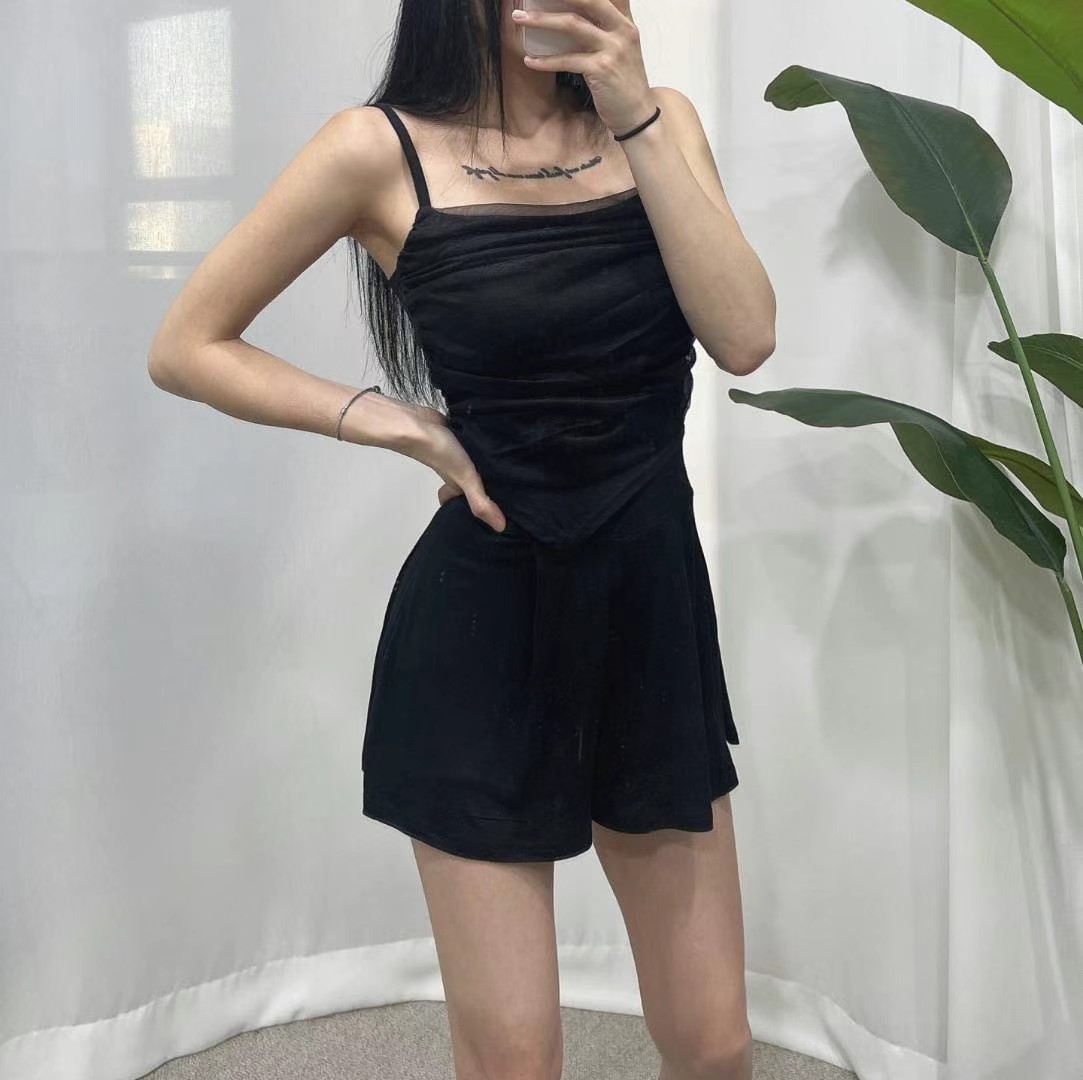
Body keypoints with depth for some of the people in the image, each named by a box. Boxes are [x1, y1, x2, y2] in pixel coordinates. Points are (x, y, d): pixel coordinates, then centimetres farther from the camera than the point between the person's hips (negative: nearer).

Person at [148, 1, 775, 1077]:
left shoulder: (659, 119, 4)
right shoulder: (384, 149, -6)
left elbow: (744, 337, -10)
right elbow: (185, 347, 0)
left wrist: (635, 120, -13)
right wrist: (383, 417, -8)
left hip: (656, 606, 4)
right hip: (479, 625, -3)